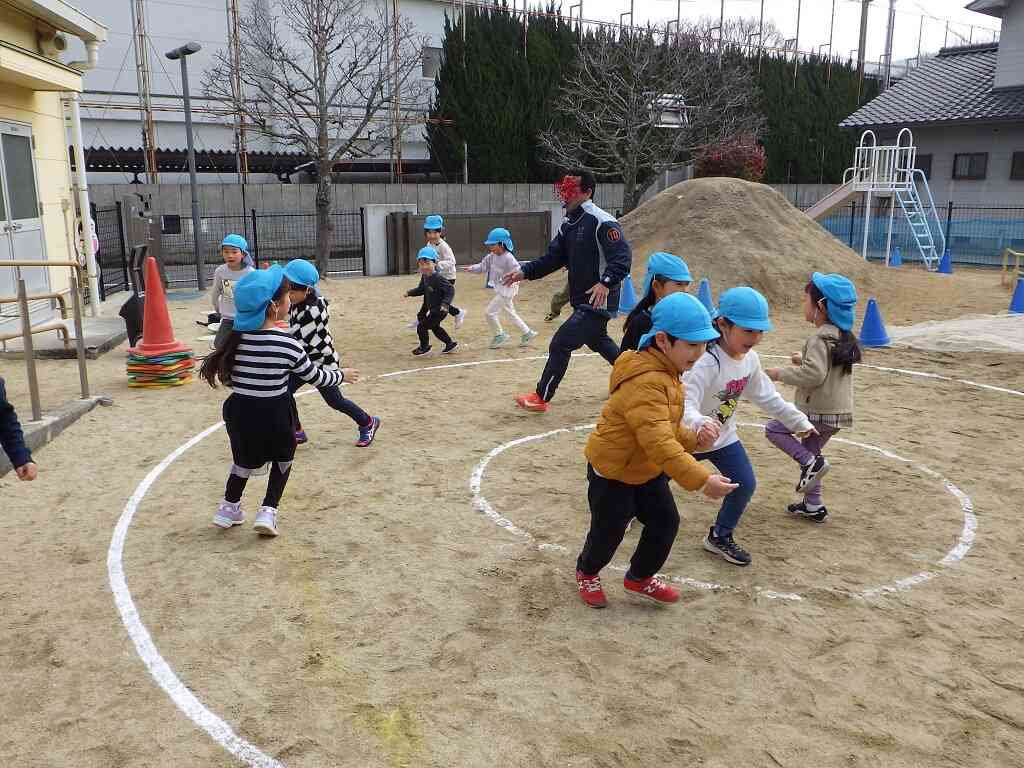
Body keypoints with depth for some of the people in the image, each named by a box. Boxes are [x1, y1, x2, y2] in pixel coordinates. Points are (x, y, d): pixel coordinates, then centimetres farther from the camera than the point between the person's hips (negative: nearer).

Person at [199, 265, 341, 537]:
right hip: (276, 415, -4)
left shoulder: (236, 338, -6)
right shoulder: (287, 343, -17)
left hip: (240, 413, 4)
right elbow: (316, 377, -6)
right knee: (282, 457, 23)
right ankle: (268, 510, 12)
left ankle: (229, 506, 35)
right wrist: (341, 375, 12)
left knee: (245, 456, 30)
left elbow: (224, 377, 4)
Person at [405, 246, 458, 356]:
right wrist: (410, 293, 7)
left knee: (422, 327, -3)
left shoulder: (437, 278, -26)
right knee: (435, 327, 27)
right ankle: (451, 343, 40)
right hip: (432, 309, 10)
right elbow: (421, 289, 17)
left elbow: (450, 290, -27)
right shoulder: (424, 277, 2)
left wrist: (445, 303, -35)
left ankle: (424, 347, 19)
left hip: (440, 310, -10)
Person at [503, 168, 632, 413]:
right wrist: (525, 272, 1)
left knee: (560, 344, -9)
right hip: (581, 300, 10)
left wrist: (606, 282, -40)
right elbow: (554, 257, 12)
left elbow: (622, 257, -25)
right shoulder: (568, 225, 11)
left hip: (598, 301, -10)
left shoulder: (602, 222, -18)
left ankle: (541, 398, 3)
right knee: (597, 340, 27)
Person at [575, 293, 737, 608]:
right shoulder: (645, 382, -34)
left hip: (648, 469, 9)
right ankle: (587, 572, 39)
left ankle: (640, 577, 32)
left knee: (665, 522, 10)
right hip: (613, 471, -9)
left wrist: (692, 438, -12)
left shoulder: (664, 371, 0)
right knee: (608, 532, 8)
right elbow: (658, 442, -41)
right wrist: (702, 480, -45)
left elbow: (667, 428, 9)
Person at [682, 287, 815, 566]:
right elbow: (685, 405, -45)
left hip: (723, 437, 6)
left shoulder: (750, 358, -9)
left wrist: (798, 421, 11)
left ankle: (720, 537, 23)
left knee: (745, 485, 2)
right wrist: (699, 424, -67)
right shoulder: (706, 362, -34)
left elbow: (766, 396, 8)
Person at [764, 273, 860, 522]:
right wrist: (805, 360, 17)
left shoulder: (820, 338, -18)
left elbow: (814, 375, -27)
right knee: (808, 451, 20)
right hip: (838, 412, 9)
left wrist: (781, 374, -18)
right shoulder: (842, 335, 11)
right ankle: (813, 506, 26)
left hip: (820, 411, -9)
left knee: (773, 429, 0)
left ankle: (812, 462, -7)